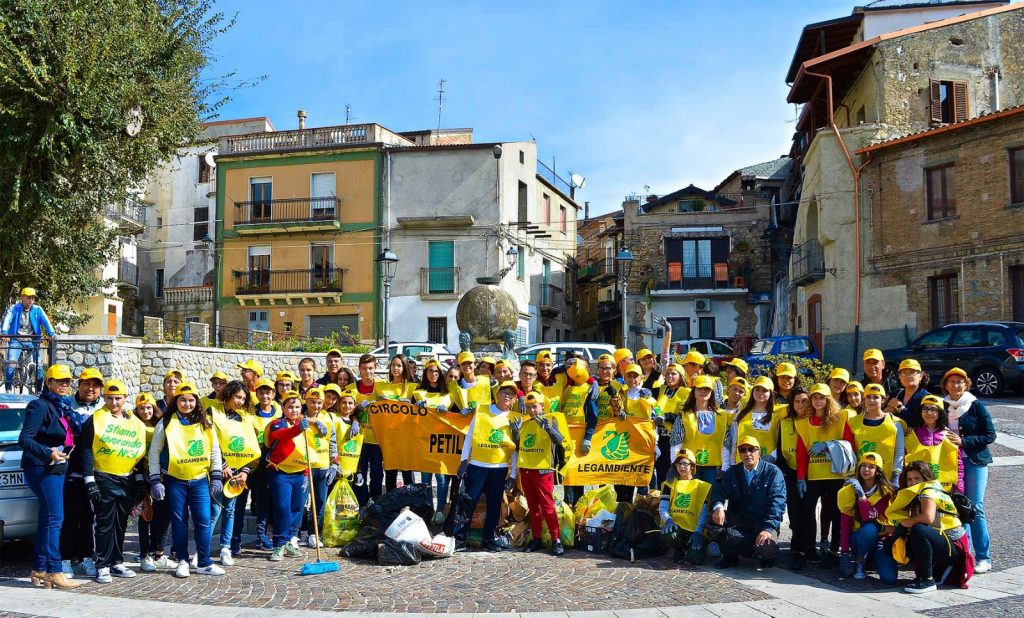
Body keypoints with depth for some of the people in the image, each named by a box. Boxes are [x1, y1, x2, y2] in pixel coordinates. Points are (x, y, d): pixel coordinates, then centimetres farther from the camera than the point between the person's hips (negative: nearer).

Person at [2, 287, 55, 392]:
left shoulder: (38, 309, 6)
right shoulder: (14, 308, 3)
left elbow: (45, 322, -5)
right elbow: (7, 320, -11)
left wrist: (51, 334, -22)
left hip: (32, 341, 1)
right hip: (16, 340, -1)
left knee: (39, 364, -11)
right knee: (11, 363, -17)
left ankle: (39, 390, 1)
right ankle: (8, 389, -7)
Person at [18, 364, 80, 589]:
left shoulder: (65, 408, 15)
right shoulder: (40, 406, -9)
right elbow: (24, 439, -17)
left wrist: (63, 452, 10)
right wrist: (48, 453, -29)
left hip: (58, 468, 8)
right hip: (41, 468, -8)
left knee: (47, 519, 11)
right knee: (54, 517, -12)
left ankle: (39, 571, 17)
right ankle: (54, 572, -10)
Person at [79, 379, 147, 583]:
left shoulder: (135, 423, 10)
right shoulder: (96, 419, -4)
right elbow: (86, 451, -7)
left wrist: (139, 479, 12)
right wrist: (90, 480, -13)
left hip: (127, 481, 5)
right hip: (104, 480, -5)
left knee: (121, 524, 11)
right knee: (105, 524, -3)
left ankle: (117, 563, 20)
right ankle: (102, 567, 4)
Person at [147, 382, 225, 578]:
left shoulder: (205, 424, 6)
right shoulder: (166, 423, -1)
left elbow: (215, 451, 12)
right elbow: (154, 453, 1)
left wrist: (216, 476, 7)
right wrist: (155, 480, -4)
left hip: (200, 480, 2)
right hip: (175, 481, -2)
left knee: (203, 521, -1)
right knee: (179, 521, 5)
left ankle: (204, 563, 9)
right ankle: (182, 561, 18)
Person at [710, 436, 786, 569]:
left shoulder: (773, 472, -3)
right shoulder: (732, 472, 10)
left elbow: (777, 502, -12)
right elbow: (719, 491, -3)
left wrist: (768, 528, -25)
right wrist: (718, 506, -28)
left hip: (763, 521, -3)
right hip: (738, 520, 3)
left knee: (768, 548, -34)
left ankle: (764, 554, 6)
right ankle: (730, 556, -3)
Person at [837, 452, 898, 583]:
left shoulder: (884, 492, -8)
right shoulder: (850, 491, -4)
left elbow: (870, 518, -22)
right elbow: (845, 524, -7)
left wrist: (861, 494, -28)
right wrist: (844, 552, -15)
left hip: (880, 538, 0)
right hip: (858, 537, 0)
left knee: (889, 578, -25)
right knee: (870, 529, -36)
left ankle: (872, 558, 8)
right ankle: (859, 562, -9)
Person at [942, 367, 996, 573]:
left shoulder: (976, 405, -2)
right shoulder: (943, 407, 8)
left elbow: (990, 435, -6)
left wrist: (963, 441, -15)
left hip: (974, 462, -3)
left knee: (975, 508, -6)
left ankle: (983, 558, 0)